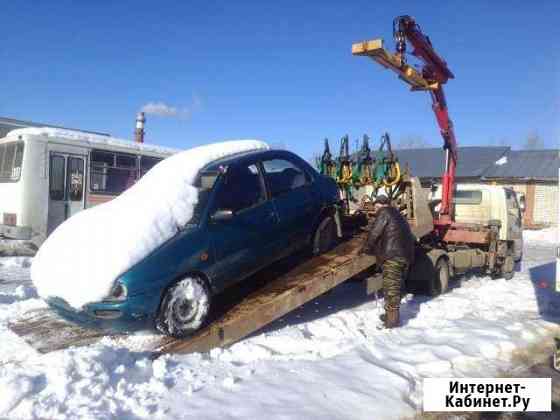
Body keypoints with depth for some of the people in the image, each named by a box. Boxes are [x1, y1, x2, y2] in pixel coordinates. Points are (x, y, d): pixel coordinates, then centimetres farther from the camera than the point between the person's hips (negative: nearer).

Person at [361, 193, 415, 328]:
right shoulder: (398, 215, 28)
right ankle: (391, 315, 23)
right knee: (396, 287, 15)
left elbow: (374, 233, -3)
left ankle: (392, 319, -6)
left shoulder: (384, 213, 1)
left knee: (391, 288, -7)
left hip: (392, 256, -9)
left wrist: (366, 248, 12)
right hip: (407, 255, 9)